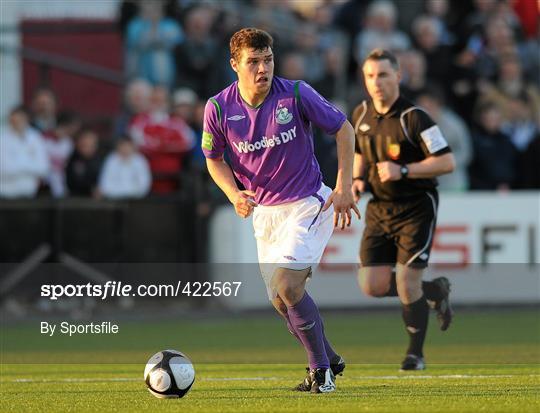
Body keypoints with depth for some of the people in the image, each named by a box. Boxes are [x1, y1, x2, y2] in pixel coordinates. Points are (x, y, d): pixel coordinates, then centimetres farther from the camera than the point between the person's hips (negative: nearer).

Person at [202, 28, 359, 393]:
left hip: (308, 203, -5)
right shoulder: (219, 108, -8)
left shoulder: (296, 94, -16)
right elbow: (214, 159, 8)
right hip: (264, 211, 5)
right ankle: (329, 360, 31)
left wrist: (344, 187, -9)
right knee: (281, 301, 8)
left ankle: (321, 369, -4)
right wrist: (234, 194, -11)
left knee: (288, 286, -20)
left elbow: (343, 129, -4)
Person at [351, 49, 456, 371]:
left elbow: (447, 162, -18)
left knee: (406, 284, -10)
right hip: (379, 209, 6)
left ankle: (416, 353, 12)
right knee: (373, 286, -2)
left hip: (416, 208, -6)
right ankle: (436, 290, 26)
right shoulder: (361, 115, 4)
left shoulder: (414, 118, -16)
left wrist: (403, 170, -25)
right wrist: (358, 179, 2)